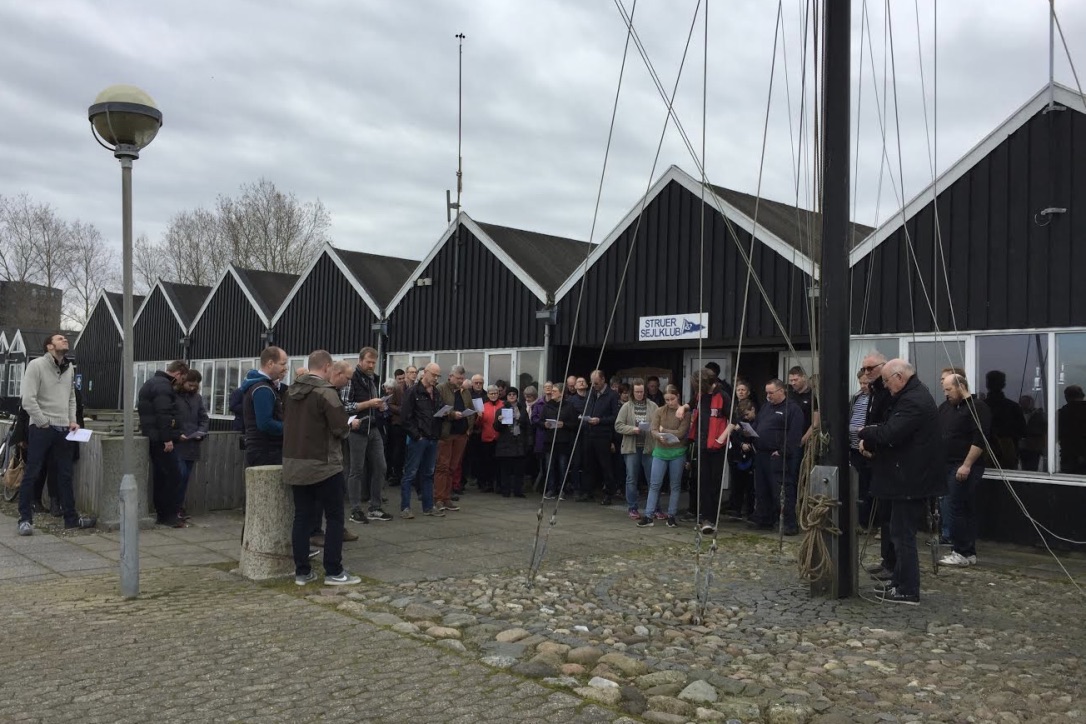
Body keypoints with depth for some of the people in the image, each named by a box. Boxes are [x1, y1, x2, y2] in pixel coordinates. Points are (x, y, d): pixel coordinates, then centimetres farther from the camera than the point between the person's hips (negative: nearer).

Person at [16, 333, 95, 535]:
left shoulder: (69, 367, 13)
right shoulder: (36, 365, -9)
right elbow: (28, 400, -15)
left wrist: (72, 421, 8)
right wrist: (44, 423, -13)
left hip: (62, 430, 7)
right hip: (41, 429, -6)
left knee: (65, 475, 11)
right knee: (31, 475, -1)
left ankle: (71, 517, 17)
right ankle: (25, 519, 6)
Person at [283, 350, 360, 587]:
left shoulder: (292, 390, 8)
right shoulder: (326, 392, -15)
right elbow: (341, 428, -18)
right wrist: (348, 428, 3)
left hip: (294, 464, 7)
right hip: (324, 464, -7)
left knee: (302, 517, 10)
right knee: (334, 518, 3)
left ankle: (302, 571, 13)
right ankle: (334, 572, 4)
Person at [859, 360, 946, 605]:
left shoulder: (913, 400, -21)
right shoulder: (913, 394, 14)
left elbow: (890, 433, -27)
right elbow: (894, 430, 18)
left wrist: (865, 433, -10)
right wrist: (871, 441, 4)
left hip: (910, 478, -11)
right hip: (913, 476, 11)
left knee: (903, 534, -4)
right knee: (902, 532, 18)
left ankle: (908, 591, 3)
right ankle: (900, 581, 27)